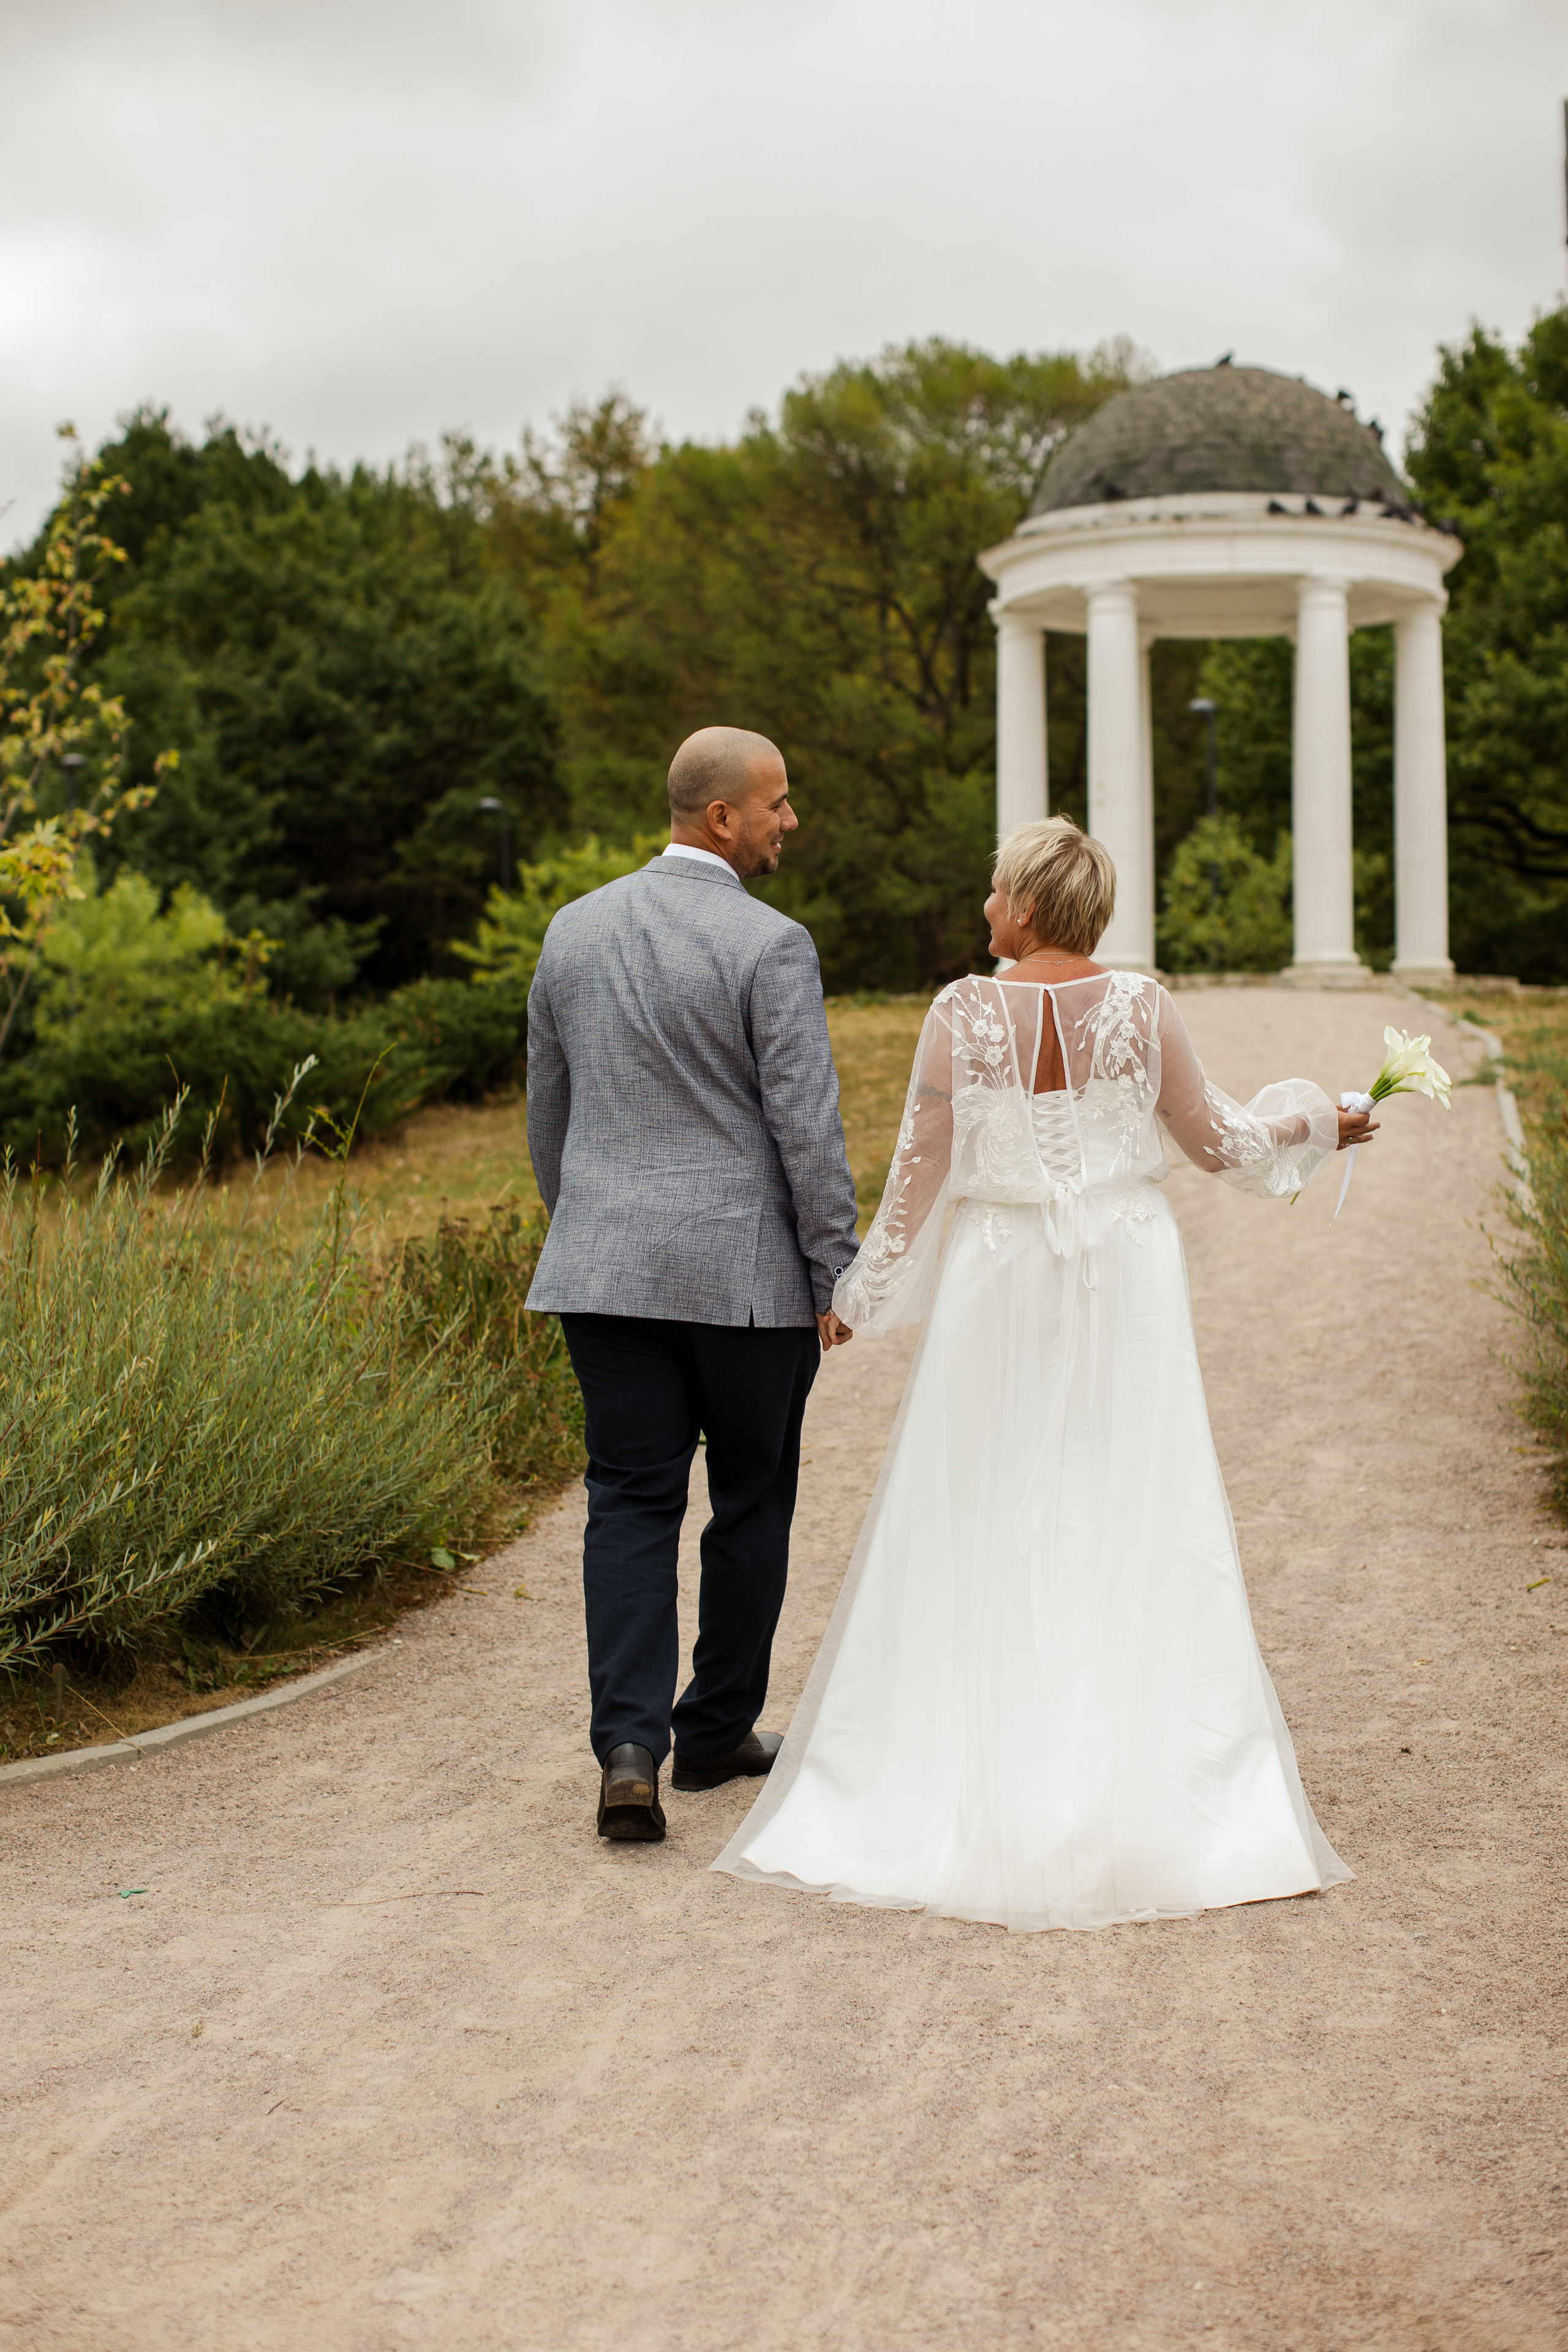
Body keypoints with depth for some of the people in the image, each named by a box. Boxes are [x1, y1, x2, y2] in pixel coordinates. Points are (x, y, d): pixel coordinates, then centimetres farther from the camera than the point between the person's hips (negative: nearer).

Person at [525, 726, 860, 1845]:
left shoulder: (574, 930, 7)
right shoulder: (770, 945, -11)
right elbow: (805, 1124, -13)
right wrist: (836, 1273, -4)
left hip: (606, 1267, 4)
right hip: (746, 1271, -4)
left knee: (630, 1502, 6)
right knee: (751, 1503, 12)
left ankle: (631, 1744, -6)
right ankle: (718, 1730, 24)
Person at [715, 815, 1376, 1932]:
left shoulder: (964, 1014, -8)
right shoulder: (1141, 1005, -4)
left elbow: (920, 1170, -4)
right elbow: (1217, 1140, 5)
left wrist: (867, 1293, 7)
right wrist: (1314, 1122, 24)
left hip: (1000, 1283, -1)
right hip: (1127, 1280, 1)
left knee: (977, 1524, 8)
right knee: (1134, 1522, 7)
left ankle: (972, 1783, 12)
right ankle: (1145, 1783, 10)